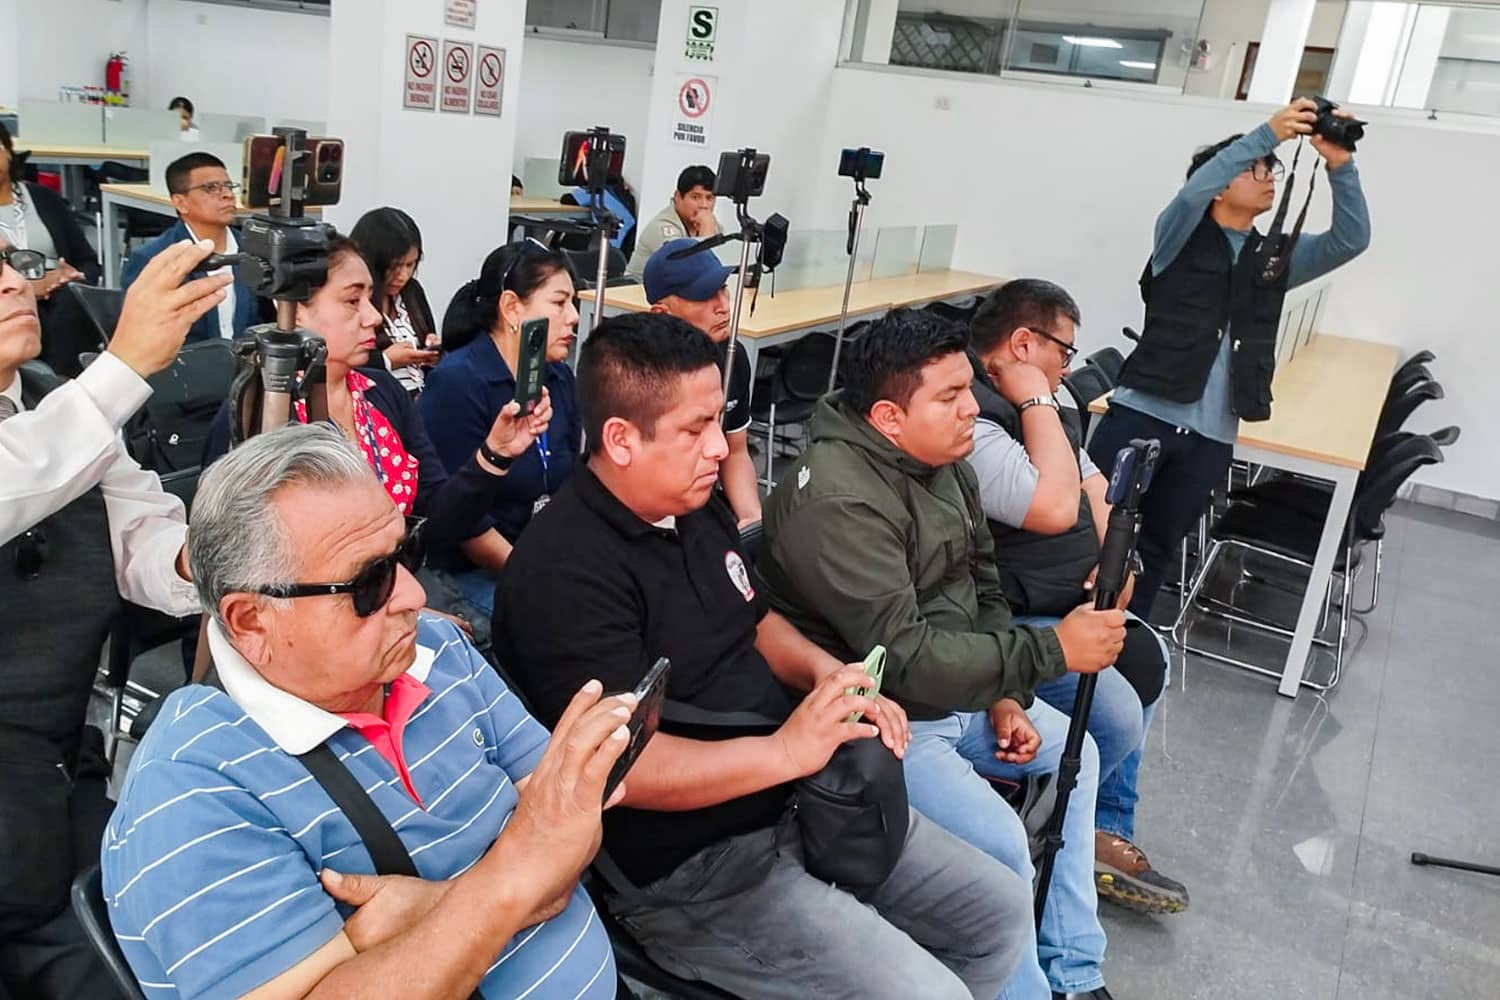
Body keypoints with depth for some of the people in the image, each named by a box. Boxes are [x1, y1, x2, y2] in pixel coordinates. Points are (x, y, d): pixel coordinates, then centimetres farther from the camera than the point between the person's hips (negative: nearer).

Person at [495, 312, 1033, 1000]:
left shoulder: (699, 509, 7)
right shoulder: (563, 571, -22)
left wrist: (830, 675, -1)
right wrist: (787, 751, -28)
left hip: (800, 805, 9)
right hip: (688, 871, -8)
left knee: (1003, 912, 11)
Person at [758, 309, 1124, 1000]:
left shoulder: (943, 464, 1)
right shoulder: (838, 502, -28)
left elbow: (983, 591, 11)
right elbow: (906, 660, -32)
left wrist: (1007, 696, -1)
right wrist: (1052, 651, -27)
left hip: (953, 691, 10)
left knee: (1073, 751, 13)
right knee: (999, 843, -22)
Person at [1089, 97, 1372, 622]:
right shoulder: (1182, 235, 2)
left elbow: (1350, 240, 2)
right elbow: (1192, 192, -18)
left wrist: (1340, 166, -12)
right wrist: (1267, 134, -25)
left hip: (1211, 438, 4)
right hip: (1141, 414, -4)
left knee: (1157, 547, 12)